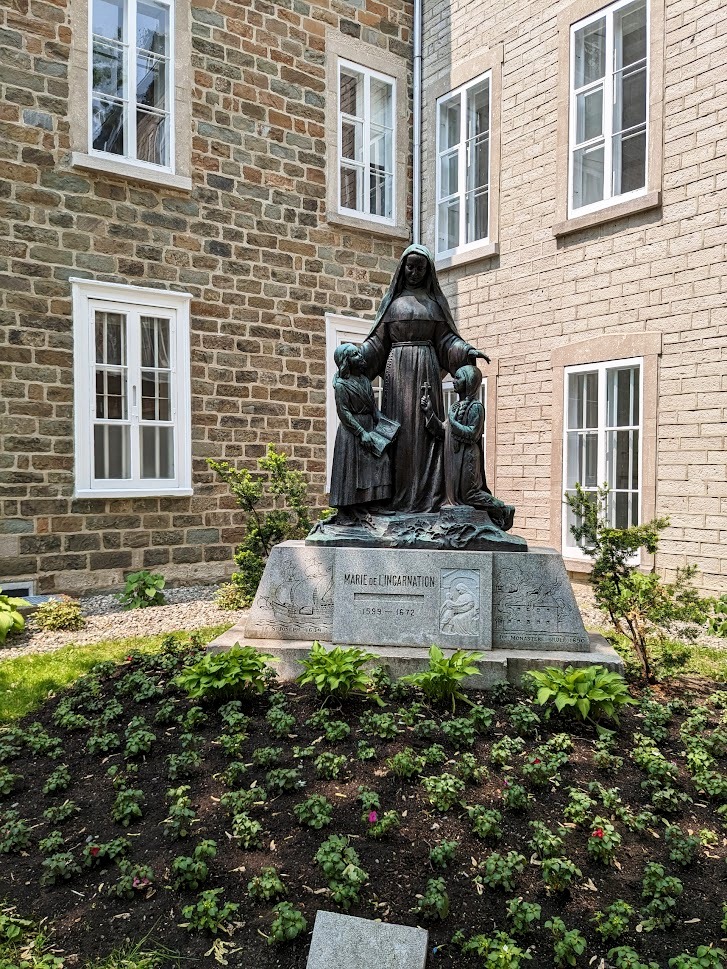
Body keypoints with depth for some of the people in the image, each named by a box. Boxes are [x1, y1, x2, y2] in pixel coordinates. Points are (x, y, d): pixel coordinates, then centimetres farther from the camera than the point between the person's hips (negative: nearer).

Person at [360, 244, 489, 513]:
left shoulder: (435, 301, 14)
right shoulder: (392, 300, 14)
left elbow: (445, 338, 8)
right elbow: (378, 340, 9)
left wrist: (468, 351, -9)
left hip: (426, 369, 0)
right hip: (398, 368, 0)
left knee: (427, 427, -6)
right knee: (399, 428, -6)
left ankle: (428, 496, -7)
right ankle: (398, 498, -5)